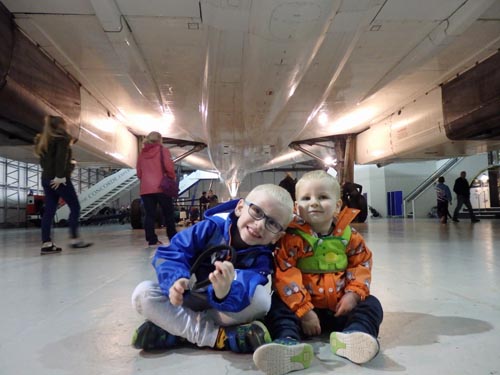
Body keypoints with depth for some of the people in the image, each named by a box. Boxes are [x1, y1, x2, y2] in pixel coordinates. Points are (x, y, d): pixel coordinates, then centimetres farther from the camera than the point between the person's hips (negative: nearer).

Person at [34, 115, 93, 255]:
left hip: (46, 178, 8)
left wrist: (49, 172, 9)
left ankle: (46, 243, 1)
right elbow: (61, 157, -16)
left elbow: (43, 160, 16)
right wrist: (60, 176, -18)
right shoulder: (62, 137, -3)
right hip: (59, 179, -8)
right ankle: (74, 239, -5)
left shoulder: (43, 140, 22)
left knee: (49, 210, 4)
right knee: (75, 207, -2)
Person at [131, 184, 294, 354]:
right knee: (142, 293, -23)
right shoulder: (212, 227, -17)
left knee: (261, 298, -31)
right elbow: (171, 253, -19)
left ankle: (172, 331, -22)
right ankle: (216, 336, -26)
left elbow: (246, 283, -38)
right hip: (190, 300, 1)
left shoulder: (262, 257, -17)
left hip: (222, 311, 0)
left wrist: (227, 291, -61)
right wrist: (176, 279, -40)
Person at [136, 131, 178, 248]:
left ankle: (152, 241, 2)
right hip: (161, 187, -3)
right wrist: (172, 178, 5)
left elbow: (138, 172, 14)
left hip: (145, 189, 3)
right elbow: (169, 167, -10)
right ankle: (173, 238, 10)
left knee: (149, 215, 4)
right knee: (168, 213, 7)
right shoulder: (163, 150, 2)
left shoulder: (142, 153, 14)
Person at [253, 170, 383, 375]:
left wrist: (354, 293, -10)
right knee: (277, 309, -25)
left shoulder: (348, 235, -1)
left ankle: (353, 335, -39)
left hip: (341, 307, 4)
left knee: (371, 304, -12)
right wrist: (303, 311, -21)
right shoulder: (292, 238, -13)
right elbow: (284, 274, -17)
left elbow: (362, 263, 7)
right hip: (304, 307, -3)